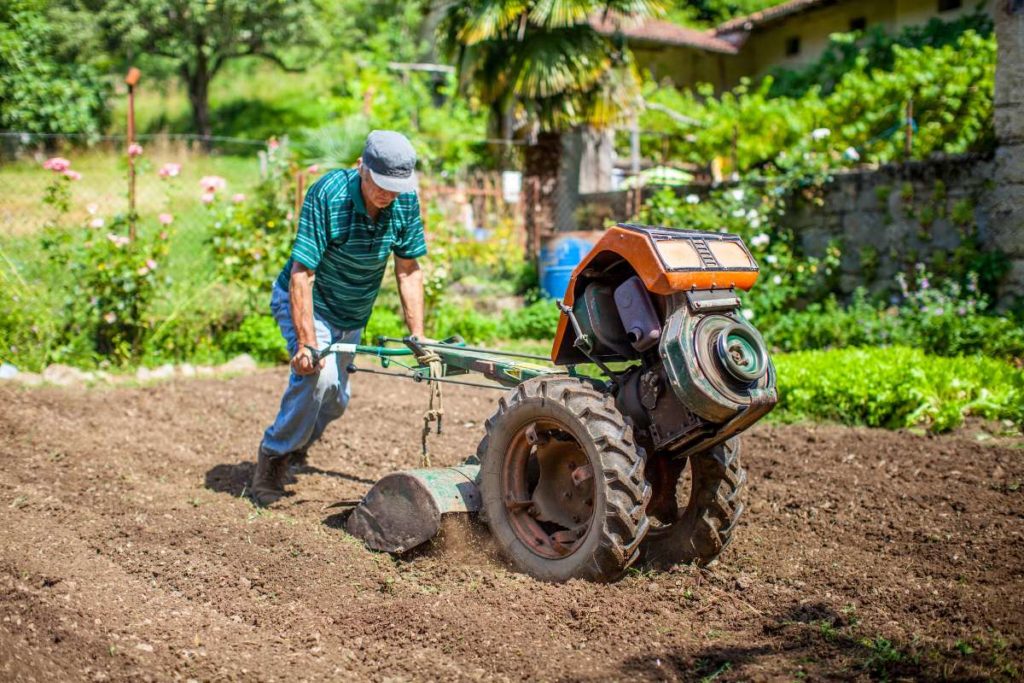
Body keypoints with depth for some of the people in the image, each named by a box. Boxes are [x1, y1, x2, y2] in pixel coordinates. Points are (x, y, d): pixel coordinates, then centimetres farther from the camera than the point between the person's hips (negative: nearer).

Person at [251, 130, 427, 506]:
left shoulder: (406, 201, -16)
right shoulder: (328, 194, -31)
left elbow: (409, 271, -7)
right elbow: (301, 274, -32)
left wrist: (418, 334, -12)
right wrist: (306, 343, -38)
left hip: (352, 315, 6)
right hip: (305, 303, -6)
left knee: (334, 402, 14)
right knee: (319, 375, -29)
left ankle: (296, 443, 45)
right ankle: (273, 455, -9)